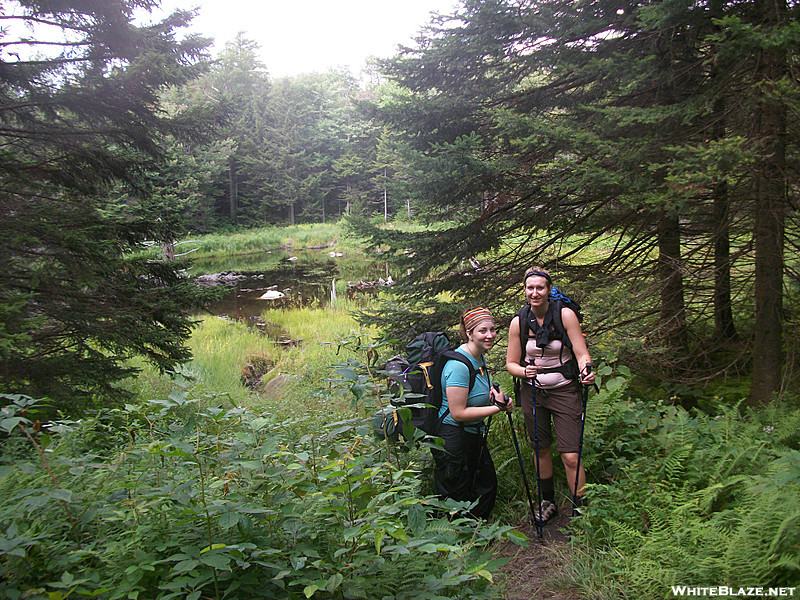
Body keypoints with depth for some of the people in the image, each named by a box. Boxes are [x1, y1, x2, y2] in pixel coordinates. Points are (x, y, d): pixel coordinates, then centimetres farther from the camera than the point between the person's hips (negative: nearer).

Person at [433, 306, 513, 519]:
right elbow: (458, 413, -27)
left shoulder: (480, 357, 3)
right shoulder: (458, 365, -27)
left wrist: (496, 397, 0)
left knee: (487, 486, 23)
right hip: (453, 439, -10)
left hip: (474, 436, 10)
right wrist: (497, 407, -23)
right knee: (456, 498, 7)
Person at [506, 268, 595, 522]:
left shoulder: (565, 315, -11)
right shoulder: (519, 322, -4)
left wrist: (586, 370, -33)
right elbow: (511, 363, 1)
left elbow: (581, 353, -11)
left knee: (571, 456, -8)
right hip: (532, 393, 3)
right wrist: (525, 371, -20)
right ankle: (548, 501, 34)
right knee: (541, 450, 14)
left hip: (564, 391, -3)